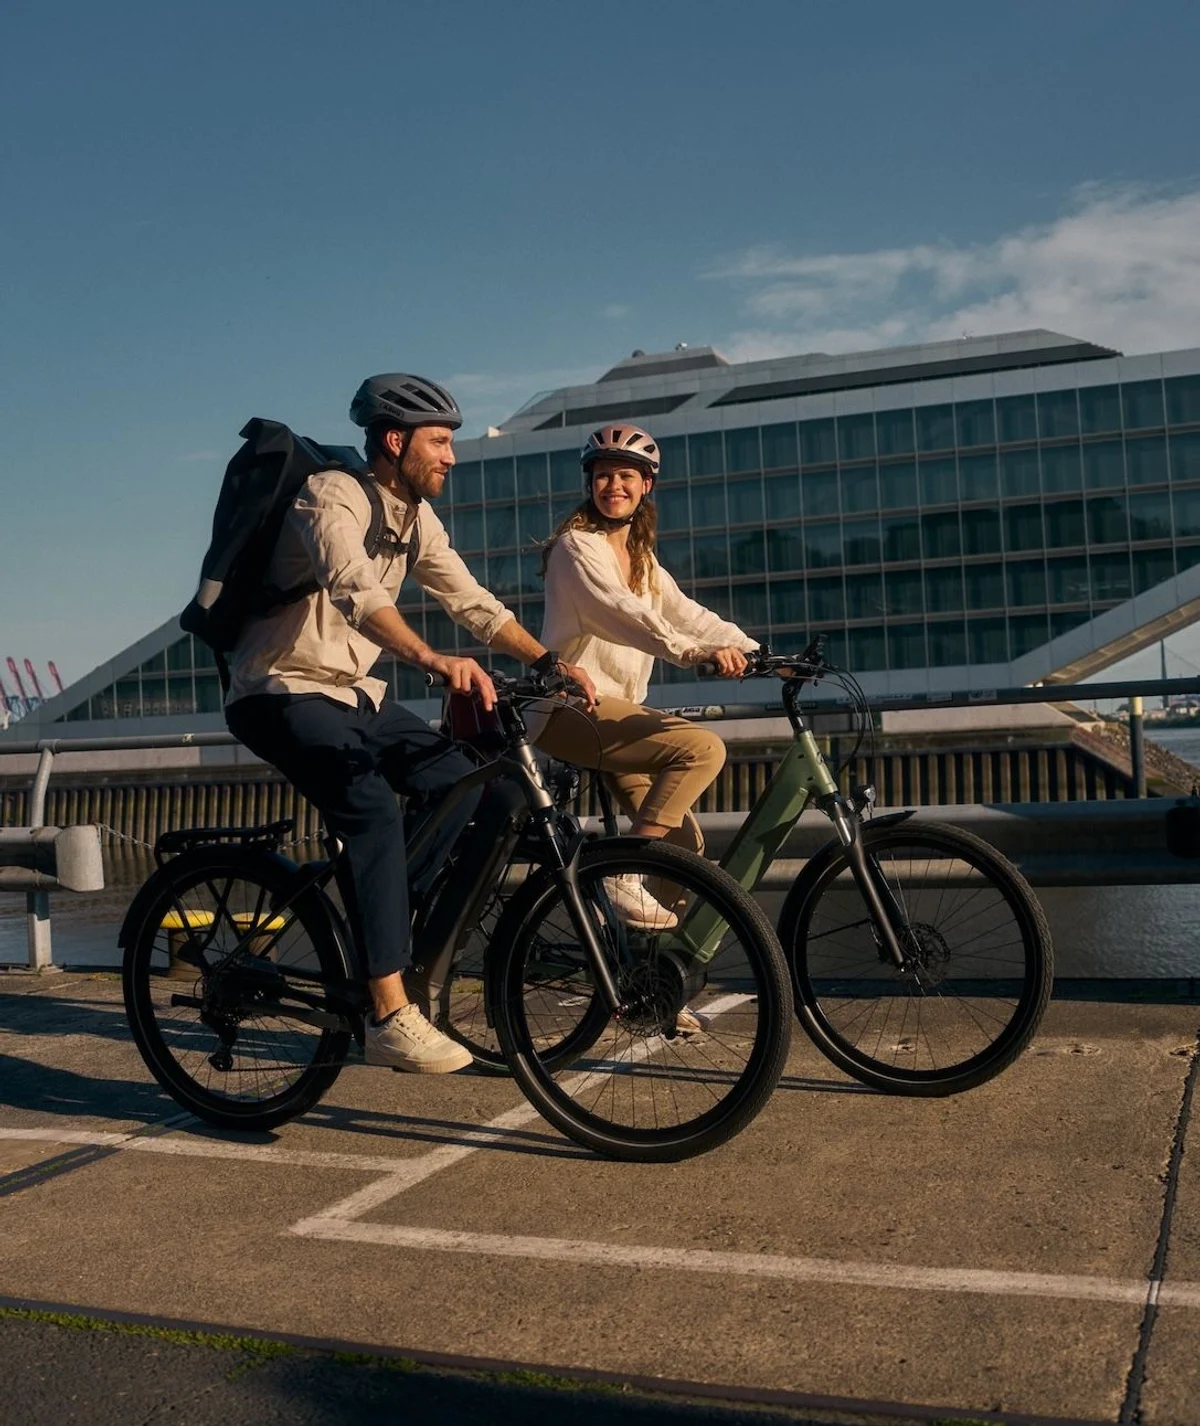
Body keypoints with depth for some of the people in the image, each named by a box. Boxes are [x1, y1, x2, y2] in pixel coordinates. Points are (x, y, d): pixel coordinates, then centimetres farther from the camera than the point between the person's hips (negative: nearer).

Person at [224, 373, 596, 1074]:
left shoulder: (415, 516, 8)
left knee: (465, 786, -7)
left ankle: (392, 944, 6)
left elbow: (473, 601, 7)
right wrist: (433, 659, -54)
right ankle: (391, 1016, -28)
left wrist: (551, 661, -5)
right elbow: (355, 592, -38)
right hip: (281, 693, -8)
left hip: (353, 693, 8)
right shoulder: (333, 496, -19)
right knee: (374, 810, -30)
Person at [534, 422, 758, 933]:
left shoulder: (642, 559, 19)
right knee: (703, 747, -26)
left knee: (684, 844, -1)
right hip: (574, 707, -8)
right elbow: (621, 614, -23)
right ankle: (622, 877, -23)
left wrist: (756, 651, -7)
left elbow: (686, 613, 8)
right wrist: (699, 650, -37)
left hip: (619, 709, 8)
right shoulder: (576, 546, -7)